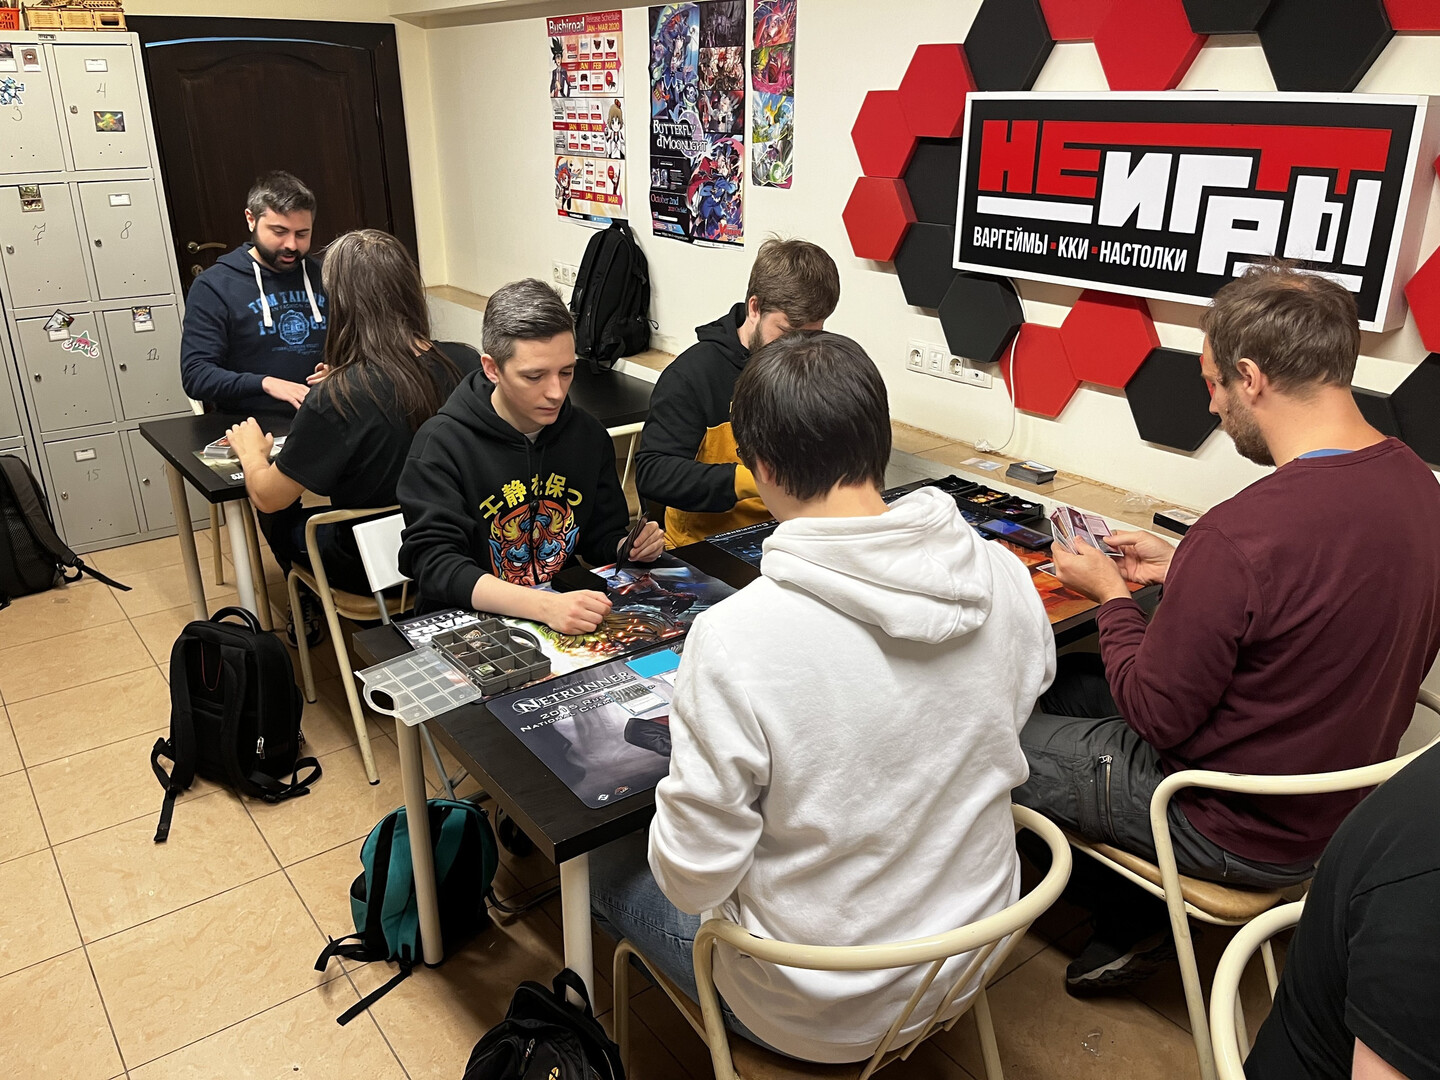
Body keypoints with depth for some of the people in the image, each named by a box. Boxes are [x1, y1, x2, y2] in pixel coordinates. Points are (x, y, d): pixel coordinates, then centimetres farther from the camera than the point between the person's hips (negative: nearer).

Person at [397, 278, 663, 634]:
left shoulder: (588, 434, 7)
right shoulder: (442, 444, -10)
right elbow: (434, 563, -20)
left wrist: (632, 547, -6)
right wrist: (545, 606, -34)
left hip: (570, 620, 4)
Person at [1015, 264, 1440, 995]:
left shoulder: (1236, 537, -34)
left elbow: (1155, 717, -22)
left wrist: (1111, 594, -7)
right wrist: (1180, 571, 8)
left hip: (1241, 833, -8)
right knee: (1069, 681, 20)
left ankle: (1131, 921, 24)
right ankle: (1135, 921, 27)